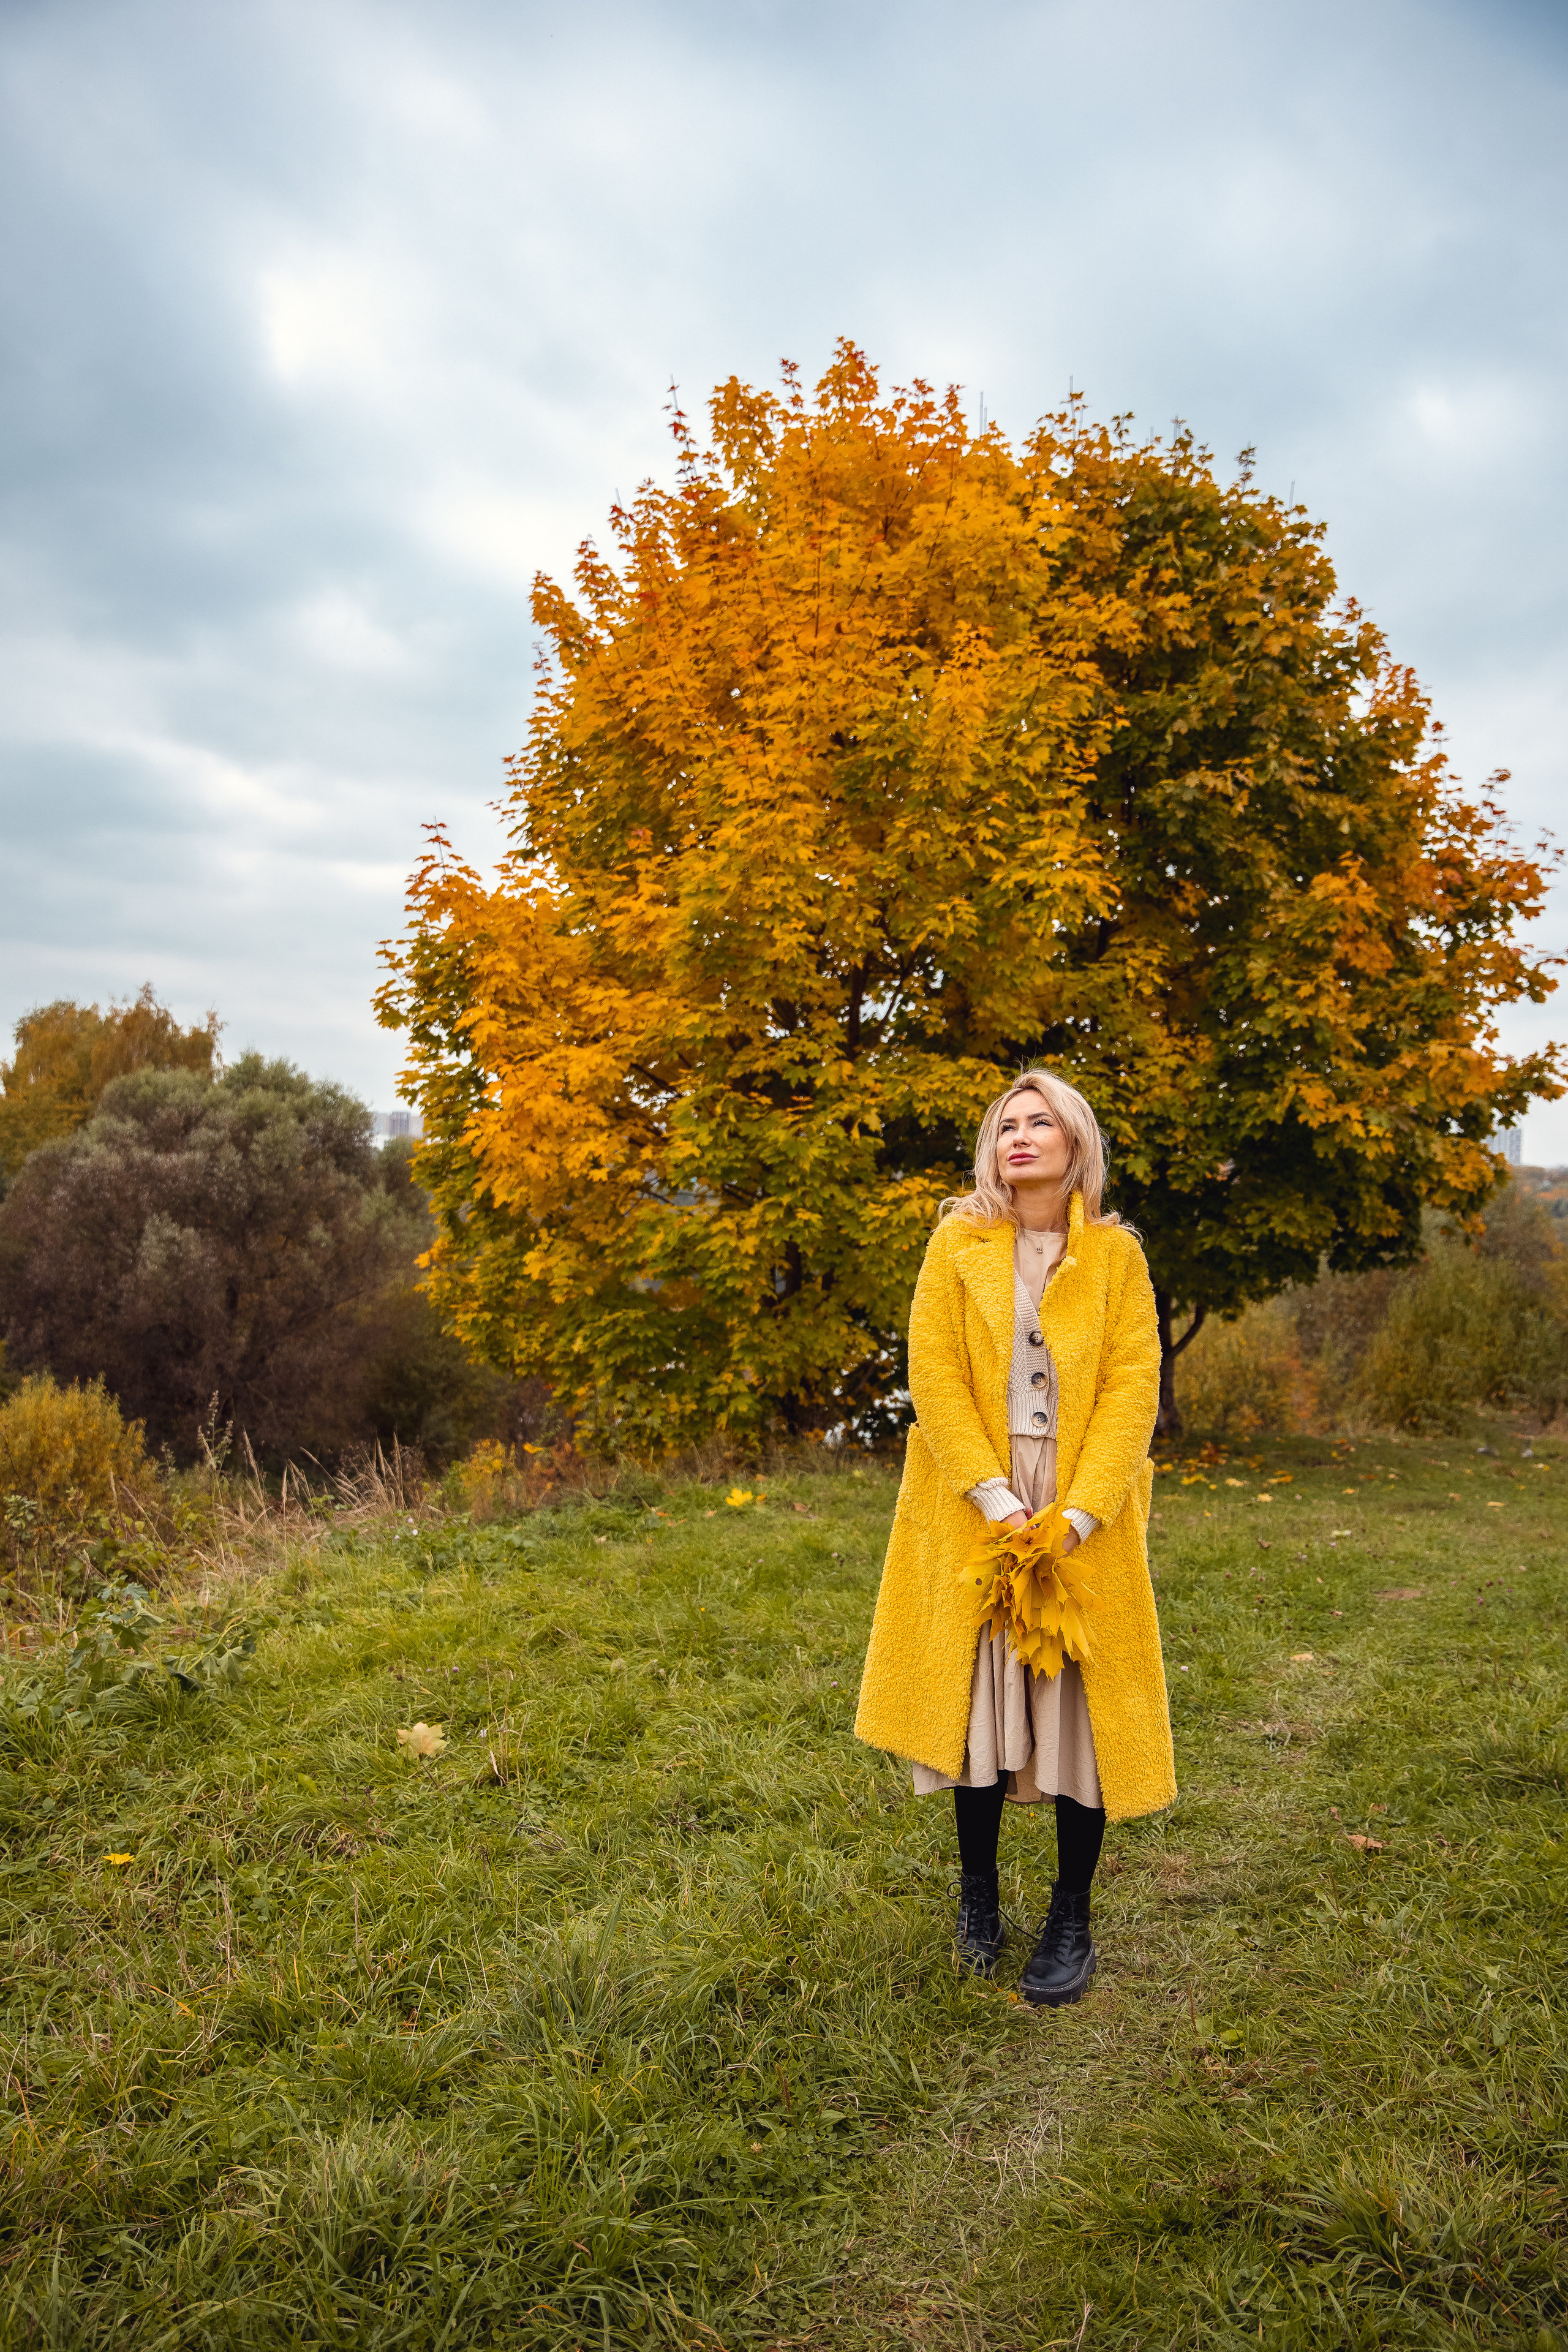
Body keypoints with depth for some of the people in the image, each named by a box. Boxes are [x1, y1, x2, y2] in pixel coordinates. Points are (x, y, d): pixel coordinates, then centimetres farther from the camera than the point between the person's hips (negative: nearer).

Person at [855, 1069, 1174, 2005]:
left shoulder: (1115, 1255, 4)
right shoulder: (959, 1244, 4)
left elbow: (1133, 1384, -3)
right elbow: (934, 1370, -3)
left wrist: (1079, 1511, -13)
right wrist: (991, 1494, -13)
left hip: (1083, 1515, 0)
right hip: (978, 1510, 0)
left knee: (1080, 1707, 1)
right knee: (981, 1697, 4)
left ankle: (1071, 1924, 15)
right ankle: (978, 1895, 24)